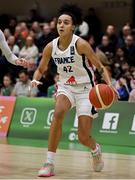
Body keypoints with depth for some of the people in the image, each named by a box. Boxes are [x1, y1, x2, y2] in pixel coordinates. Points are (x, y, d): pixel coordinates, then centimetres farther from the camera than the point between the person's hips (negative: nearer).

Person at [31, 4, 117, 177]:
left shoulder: (80, 44, -19)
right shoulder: (51, 47, -6)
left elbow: (100, 67, -13)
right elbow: (40, 69, 8)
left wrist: (109, 85, -30)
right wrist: (35, 80, -15)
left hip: (85, 89, -3)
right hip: (66, 87, 3)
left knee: (83, 137, -4)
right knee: (58, 113, -31)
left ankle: (96, 150, 37)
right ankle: (49, 164, -27)